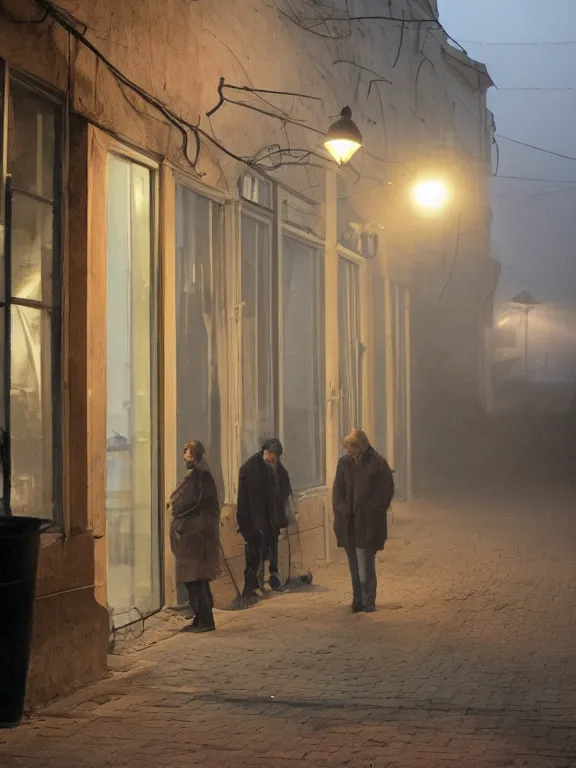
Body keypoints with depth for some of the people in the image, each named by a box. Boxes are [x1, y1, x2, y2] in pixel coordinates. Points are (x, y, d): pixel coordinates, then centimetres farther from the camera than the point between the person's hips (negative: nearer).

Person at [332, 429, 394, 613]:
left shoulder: (377, 463, -5)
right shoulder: (344, 463, 9)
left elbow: (386, 491, -6)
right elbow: (338, 490, 11)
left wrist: (369, 512, -10)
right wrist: (343, 510, -2)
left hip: (368, 523, -5)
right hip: (348, 523, 5)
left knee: (365, 564, -8)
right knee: (354, 564, 9)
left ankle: (368, 601, 2)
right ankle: (358, 600, 17)